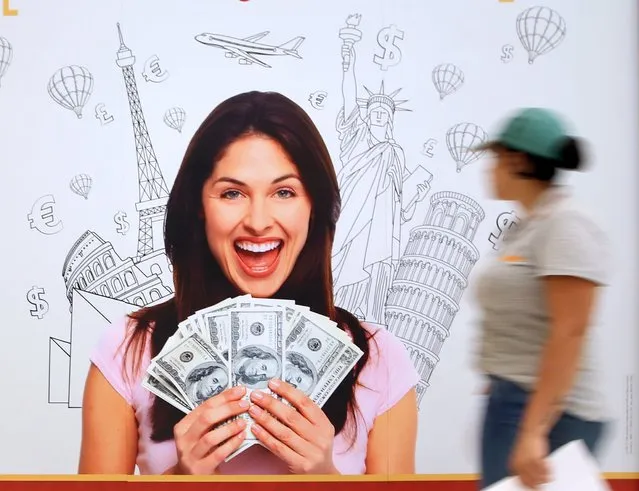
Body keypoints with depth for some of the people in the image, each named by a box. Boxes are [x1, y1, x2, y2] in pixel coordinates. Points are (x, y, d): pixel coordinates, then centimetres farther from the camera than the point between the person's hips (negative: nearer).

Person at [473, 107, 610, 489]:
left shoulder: (565, 226, -13)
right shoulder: (526, 228, 15)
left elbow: (570, 332, -22)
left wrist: (532, 431, -26)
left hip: (549, 413, -9)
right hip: (510, 402, 9)